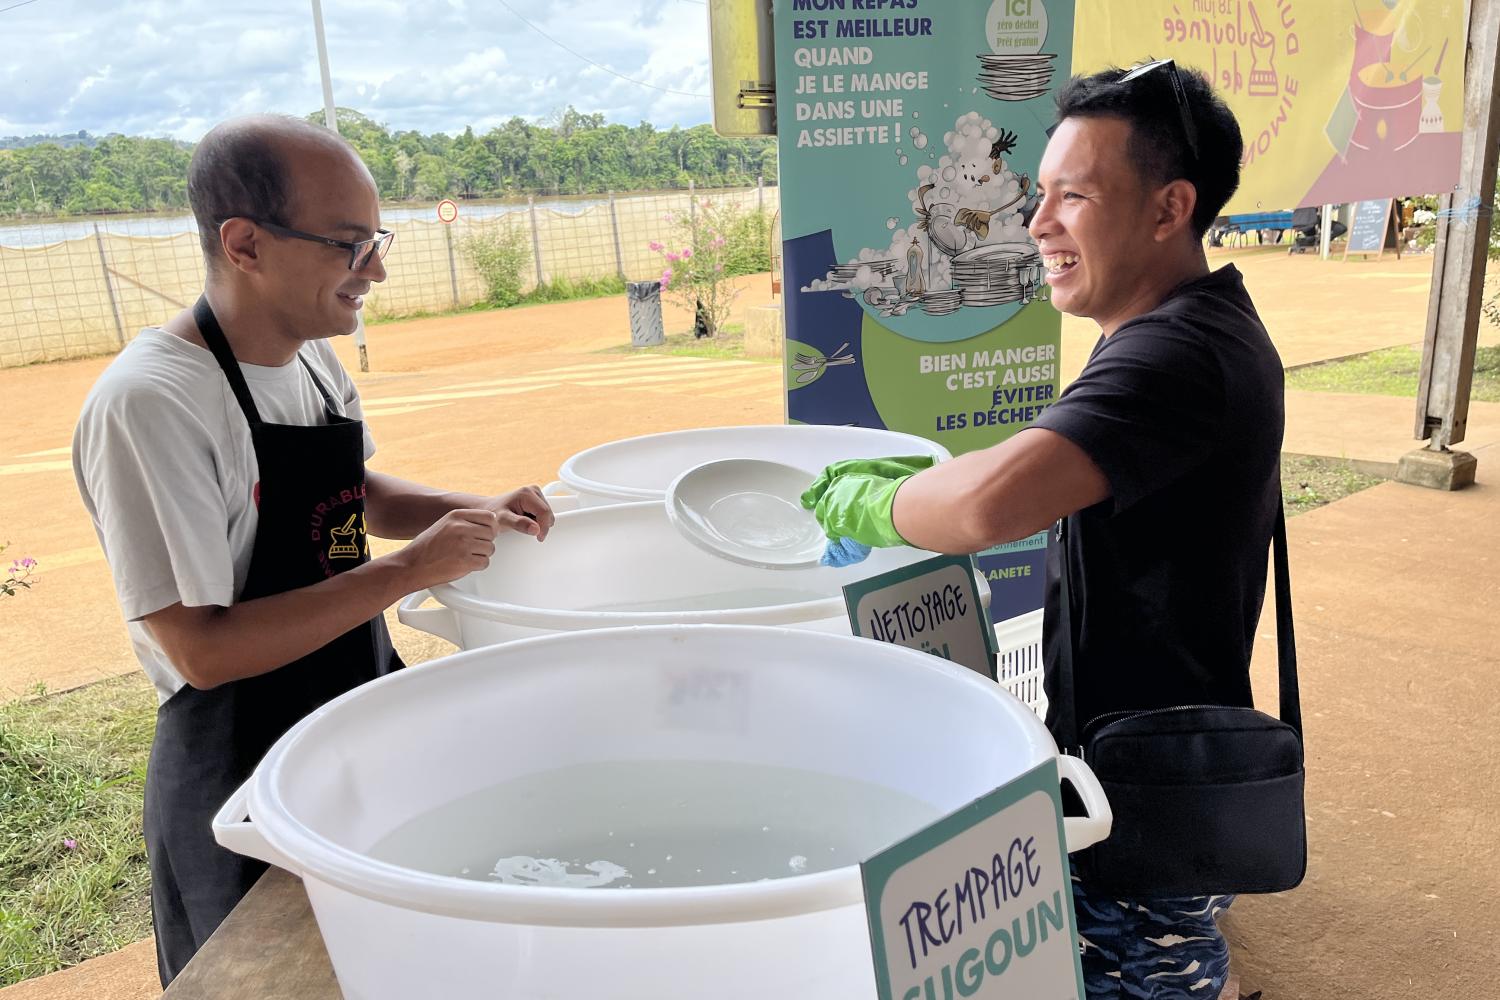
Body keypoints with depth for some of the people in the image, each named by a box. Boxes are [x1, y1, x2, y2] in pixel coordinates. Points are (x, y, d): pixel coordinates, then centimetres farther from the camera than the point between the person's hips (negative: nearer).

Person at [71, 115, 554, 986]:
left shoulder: (314, 360, 0)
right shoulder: (147, 404, -25)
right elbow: (202, 649, -26)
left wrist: (474, 513, -1)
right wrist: (408, 571, -27)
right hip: (244, 781, -8)